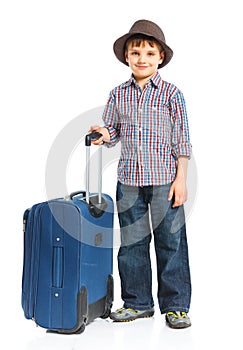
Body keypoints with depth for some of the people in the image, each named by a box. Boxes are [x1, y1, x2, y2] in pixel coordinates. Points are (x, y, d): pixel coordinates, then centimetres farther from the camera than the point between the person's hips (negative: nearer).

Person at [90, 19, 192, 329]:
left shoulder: (171, 93, -1)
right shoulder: (118, 95, 7)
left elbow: (181, 139, -2)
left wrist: (180, 179, -7)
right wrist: (105, 136, -9)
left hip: (164, 180, -3)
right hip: (129, 180, 3)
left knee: (171, 242, 3)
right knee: (131, 242, 10)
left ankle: (175, 305, 16)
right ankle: (137, 302, 24)